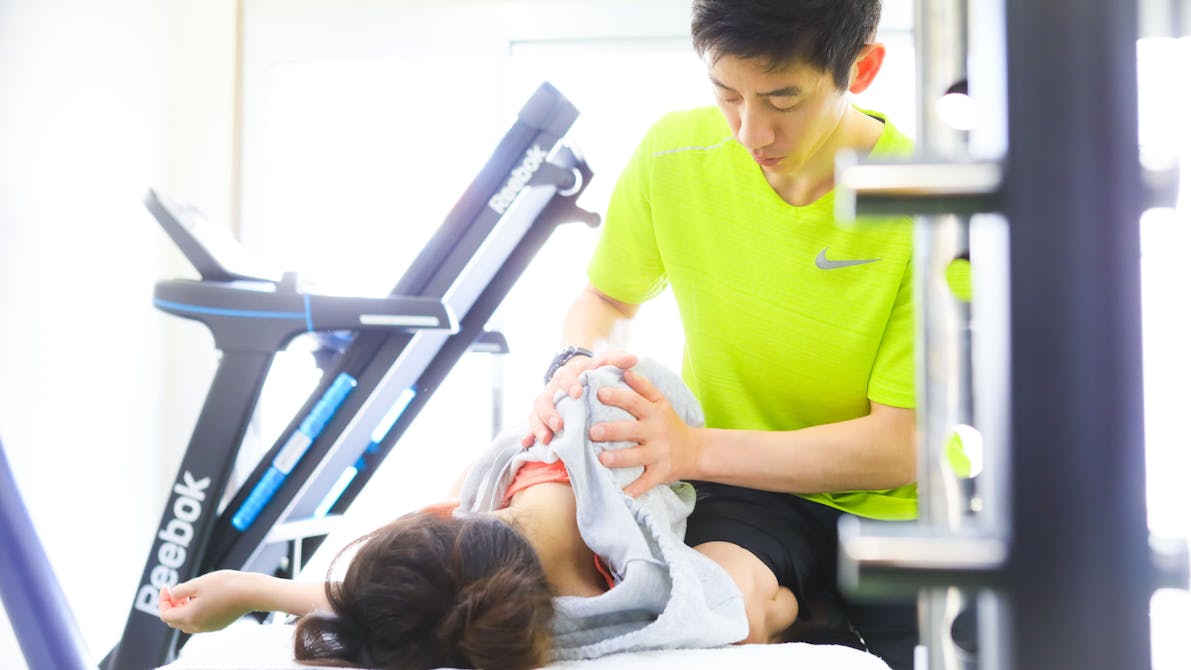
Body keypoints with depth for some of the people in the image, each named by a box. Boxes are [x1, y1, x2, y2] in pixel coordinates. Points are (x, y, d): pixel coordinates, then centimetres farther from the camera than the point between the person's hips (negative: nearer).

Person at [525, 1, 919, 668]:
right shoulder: (674, 153, -8)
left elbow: (900, 447, -18)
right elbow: (606, 298, 10)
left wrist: (695, 447, -28)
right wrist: (577, 363, -14)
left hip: (888, 508, -1)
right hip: (740, 493, 1)